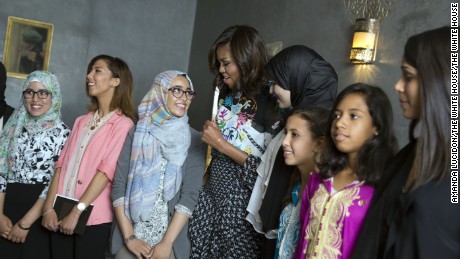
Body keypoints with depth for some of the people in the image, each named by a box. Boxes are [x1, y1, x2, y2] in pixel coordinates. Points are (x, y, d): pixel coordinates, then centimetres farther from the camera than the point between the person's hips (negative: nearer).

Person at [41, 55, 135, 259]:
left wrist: (77, 212, -16)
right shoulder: (81, 121, 13)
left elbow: (106, 170, -14)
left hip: (92, 218, -5)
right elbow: (62, 164, 7)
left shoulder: (123, 124, -6)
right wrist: (48, 208, -2)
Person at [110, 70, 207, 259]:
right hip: (129, 236, 1)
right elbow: (118, 187, -3)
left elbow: (190, 195, -9)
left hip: (170, 239, -1)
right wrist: (129, 237, -9)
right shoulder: (136, 133, -1)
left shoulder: (194, 141, -4)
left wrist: (166, 243, -14)